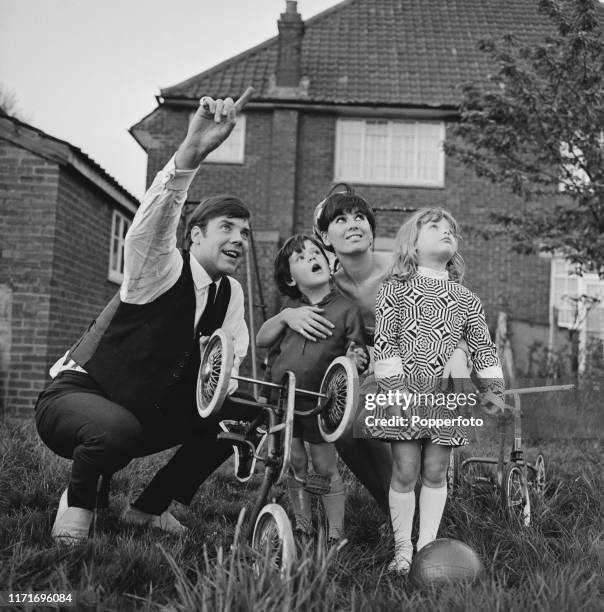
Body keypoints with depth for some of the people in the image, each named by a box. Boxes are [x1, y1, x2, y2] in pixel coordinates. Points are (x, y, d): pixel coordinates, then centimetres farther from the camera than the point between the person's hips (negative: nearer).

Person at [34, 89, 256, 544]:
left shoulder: (231, 294, 3)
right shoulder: (160, 271, -19)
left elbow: (230, 361, 3)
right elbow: (152, 225, -41)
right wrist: (192, 151, -58)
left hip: (146, 411, 7)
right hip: (75, 394, -7)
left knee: (238, 416, -6)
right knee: (117, 428, -39)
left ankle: (150, 508, 11)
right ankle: (78, 503, -4)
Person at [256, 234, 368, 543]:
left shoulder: (346, 309, -4)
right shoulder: (292, 306, 7)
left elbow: (357, 353, -3)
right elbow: (260, 340, 7)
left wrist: (356, 359, -27)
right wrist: (283, 317, -10)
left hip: (319, 403, -3)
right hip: (280, 398, 3)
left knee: (325, 468, 5)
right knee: (294, 463, 11)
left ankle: (335, 534, 18)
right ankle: (302, 527, 28)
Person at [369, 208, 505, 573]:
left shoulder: (466, 298, 14)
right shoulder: (396, 288, 5)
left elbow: (484, 347, 11)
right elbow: (385, 341, -2)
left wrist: (496, 392, 1)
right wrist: (394, 389, -11)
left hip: (447, 394, 3)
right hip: (405, 391, -3)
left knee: (436, 472, 6)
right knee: (405, 470, 0)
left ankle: (427, 545, 17)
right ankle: (403, 548, 13)